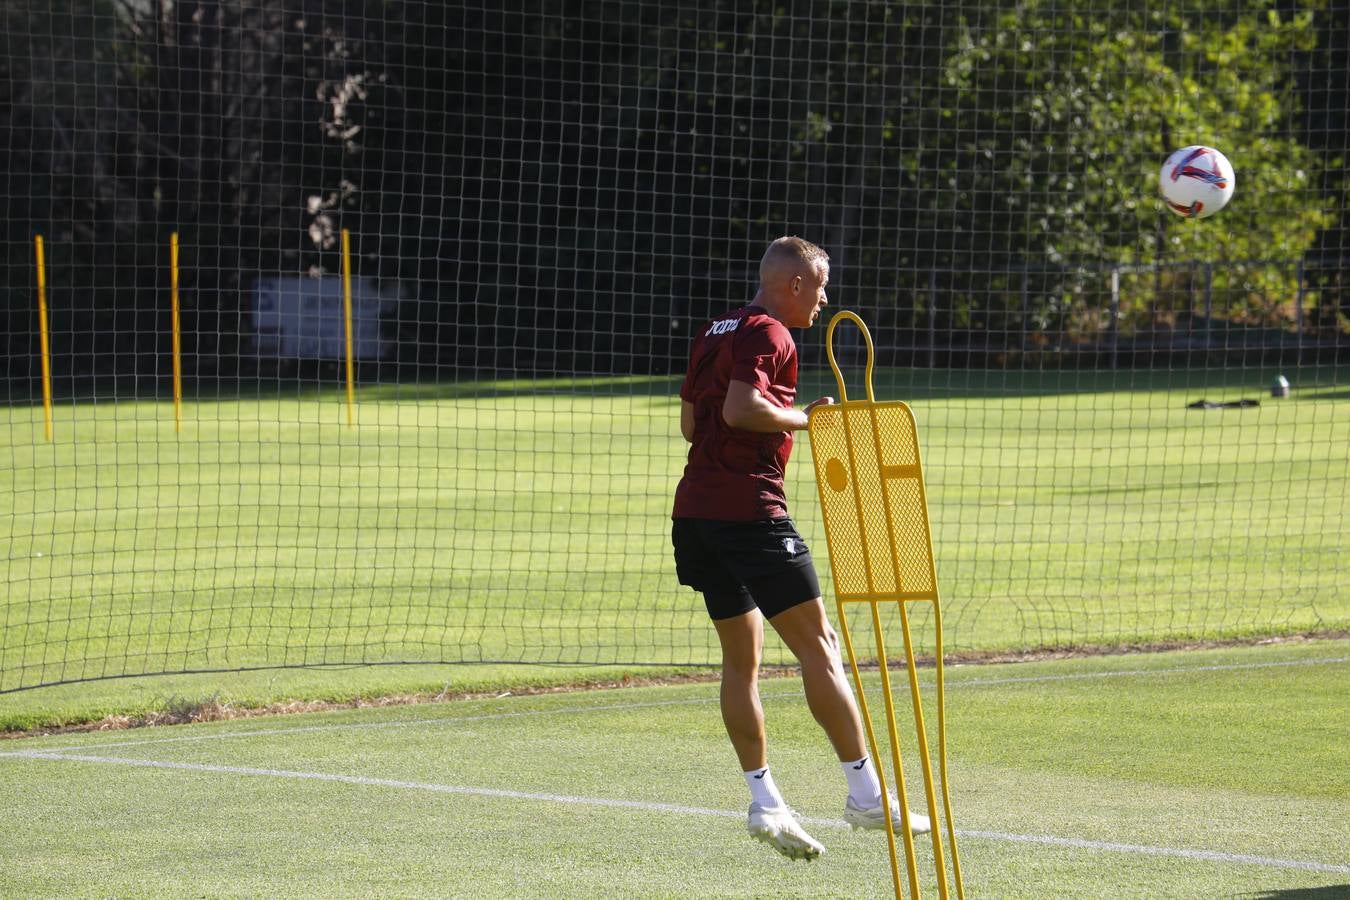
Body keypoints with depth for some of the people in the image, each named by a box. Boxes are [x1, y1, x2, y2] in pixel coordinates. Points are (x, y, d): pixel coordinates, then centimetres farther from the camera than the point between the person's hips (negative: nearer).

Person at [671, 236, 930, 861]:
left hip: (696, 507, 9)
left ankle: (764, 801, 8)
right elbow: (741, 408, -24)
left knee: (741, 656, 11)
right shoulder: (768, 334, -9)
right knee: (817, 646, -6)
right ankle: (866, 794, -6)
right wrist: (804, 418, -10)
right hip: (751, 510, -9)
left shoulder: (715, 334, 19)